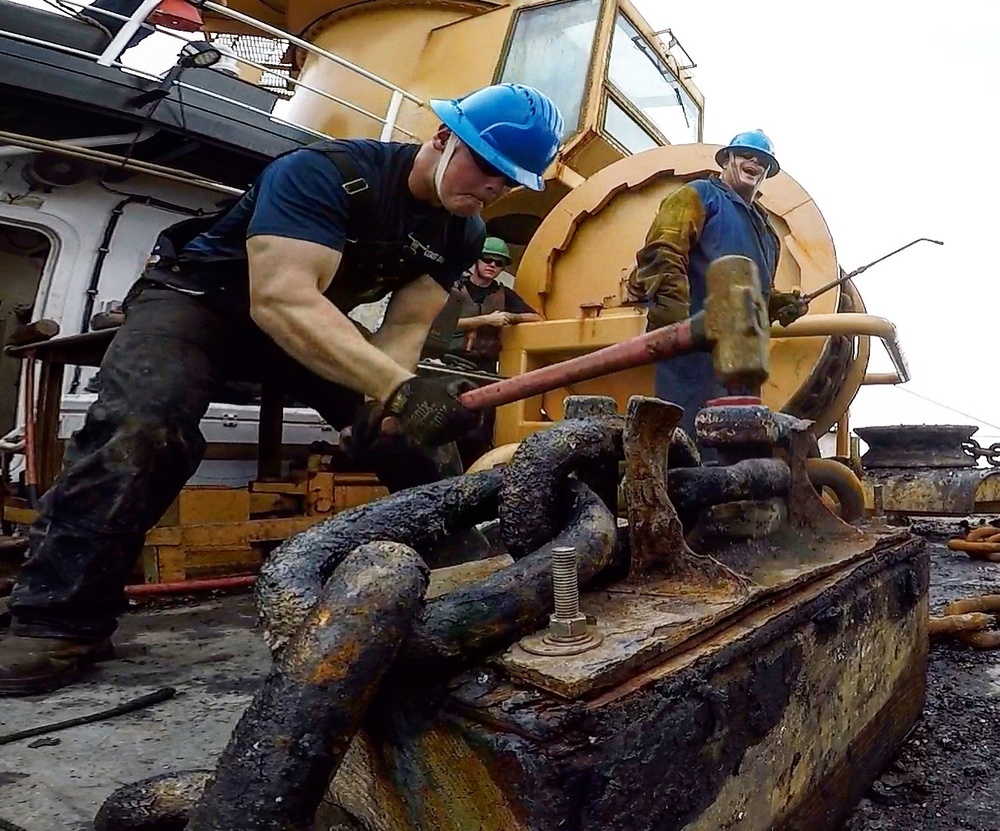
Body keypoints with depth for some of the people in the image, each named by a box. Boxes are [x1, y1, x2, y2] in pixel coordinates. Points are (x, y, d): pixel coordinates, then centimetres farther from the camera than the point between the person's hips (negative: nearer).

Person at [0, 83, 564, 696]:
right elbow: (281, 300, -41)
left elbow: (406, 327, -11)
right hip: (198, 297, -5)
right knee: (143, 422, -33)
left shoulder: (463, 233, -7)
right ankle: (64, 619, -19)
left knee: (427, 426, -5)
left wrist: (380, 406, -31)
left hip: (316, 318, 6)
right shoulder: (326, 172, -29)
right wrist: (398, 389, -52)